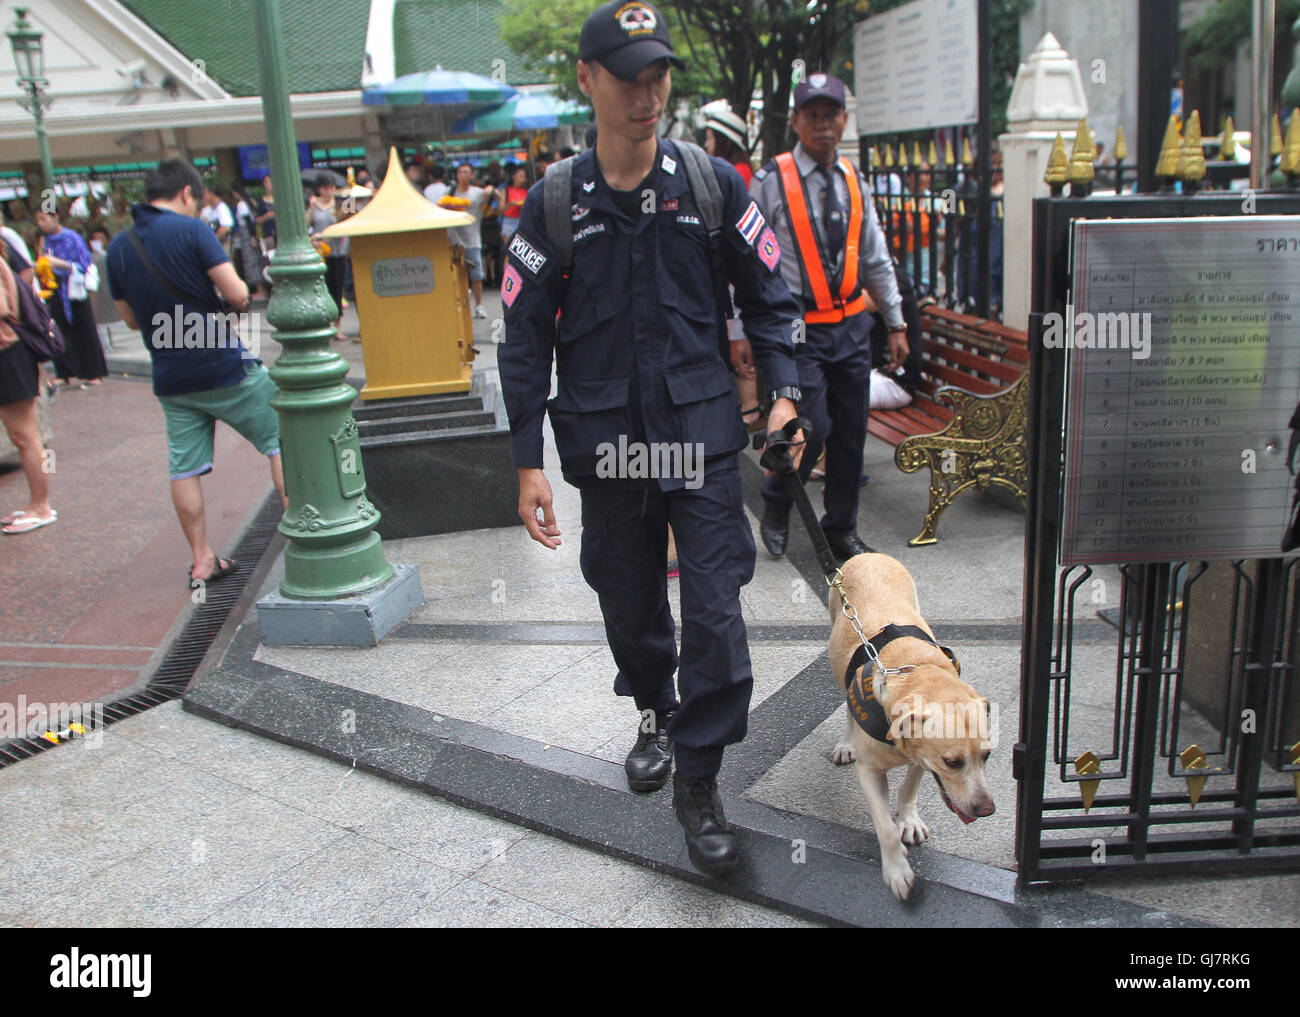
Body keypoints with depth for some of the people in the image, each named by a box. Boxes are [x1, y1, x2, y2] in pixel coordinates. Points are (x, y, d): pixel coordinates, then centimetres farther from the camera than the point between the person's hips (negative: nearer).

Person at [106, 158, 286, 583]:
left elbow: (131, 317, 16)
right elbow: (237, 294, -15)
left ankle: (202, 560, 14)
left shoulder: (118, 247, 8)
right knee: (278, 441, 7)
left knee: (184, 469, 9)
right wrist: (241, 296, 6)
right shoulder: (191, 230, -9)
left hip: (170, 378, 6)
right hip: (224, 367, -5)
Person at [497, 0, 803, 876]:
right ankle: (655, 711, 44)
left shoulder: (711, 183, 0)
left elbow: (769, 295, 9)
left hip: (701, 432, -1)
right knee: (630, 601, 15)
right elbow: (526, 337, 2)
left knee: (714, 614, -4)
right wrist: (529, 460, -2)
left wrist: (784, 389, -5)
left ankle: (698, 779, 13)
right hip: (604, 439, 1)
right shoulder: (554, 203, 0)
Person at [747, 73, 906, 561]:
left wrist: (896, 323, 16)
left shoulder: (854, 182, 10)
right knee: (812, 427, -12)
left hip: (851, 324, 5)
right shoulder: (771, 181, -6)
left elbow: (875, 259, 17)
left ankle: (841, 528, 25)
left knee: (851, 432, 8)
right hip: (798, 327, -5)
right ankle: (775, 504, 17)